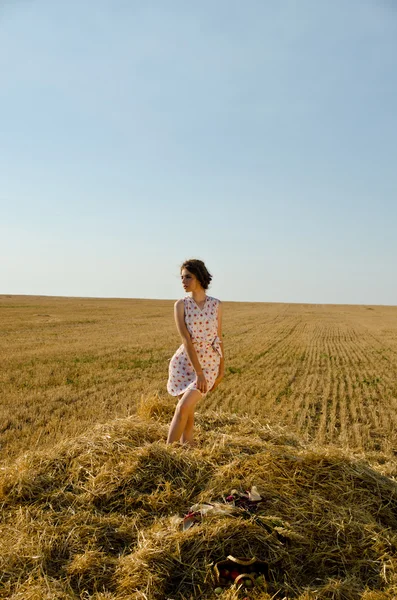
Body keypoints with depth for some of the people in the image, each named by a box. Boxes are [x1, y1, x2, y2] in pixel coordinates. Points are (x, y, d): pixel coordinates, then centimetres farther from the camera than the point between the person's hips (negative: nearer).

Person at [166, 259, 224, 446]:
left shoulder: (216, 305, -3)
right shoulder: (180, 305, -7)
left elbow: (219, 338, 5)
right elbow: (185, 339, -14)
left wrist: (221, 370, 7)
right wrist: (198, 373, -20)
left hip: (209, 365, -1)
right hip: (184, 363, 1)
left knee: (183, 408, -12)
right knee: (188, 412, 9)